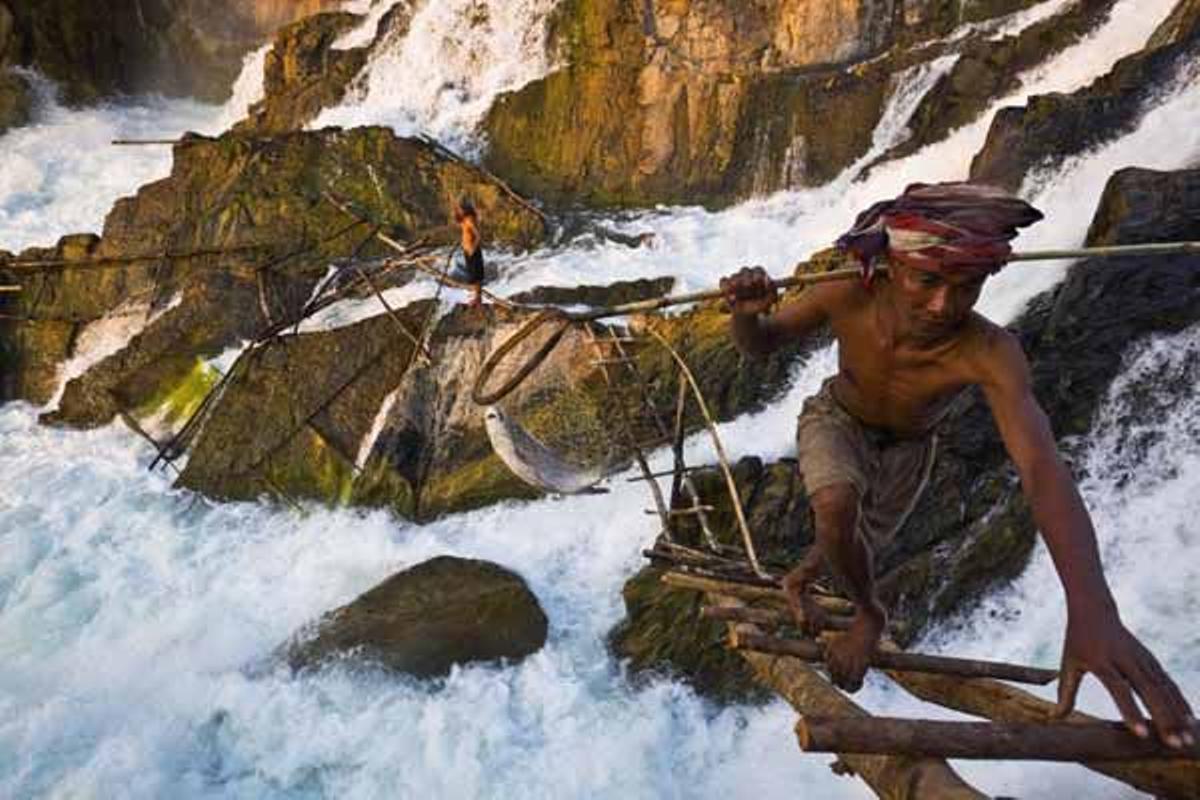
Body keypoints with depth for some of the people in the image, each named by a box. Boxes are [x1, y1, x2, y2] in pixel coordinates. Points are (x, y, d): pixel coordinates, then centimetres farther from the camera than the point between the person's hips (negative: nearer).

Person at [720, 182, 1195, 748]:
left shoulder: (990, 352, -42)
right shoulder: (848, 300, -37)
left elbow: (1044, 469, -53)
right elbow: (757, 344, -20)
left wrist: (1091, 609, -67)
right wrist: (746, 311, -46)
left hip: (905, 448, 1)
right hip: (836, 422, -1)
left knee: (854, 551, 21)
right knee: (837, 510, -32)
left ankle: (798, 581, 58)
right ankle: (869, 615, 1)